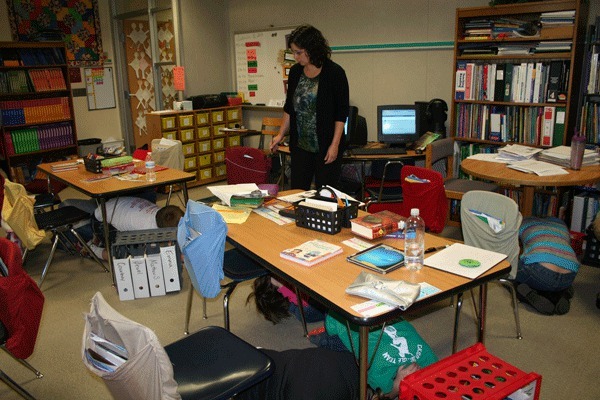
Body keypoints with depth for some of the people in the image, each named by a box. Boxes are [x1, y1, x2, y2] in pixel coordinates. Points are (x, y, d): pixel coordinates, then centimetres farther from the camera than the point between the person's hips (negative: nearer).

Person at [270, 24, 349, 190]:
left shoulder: (335, 73, -13)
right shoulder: (295, 71, 4)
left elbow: (342, 112, -12)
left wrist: (335, 144, -16)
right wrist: (281, 134, 7)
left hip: (326, 146, -5)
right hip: (300, 145, 5)